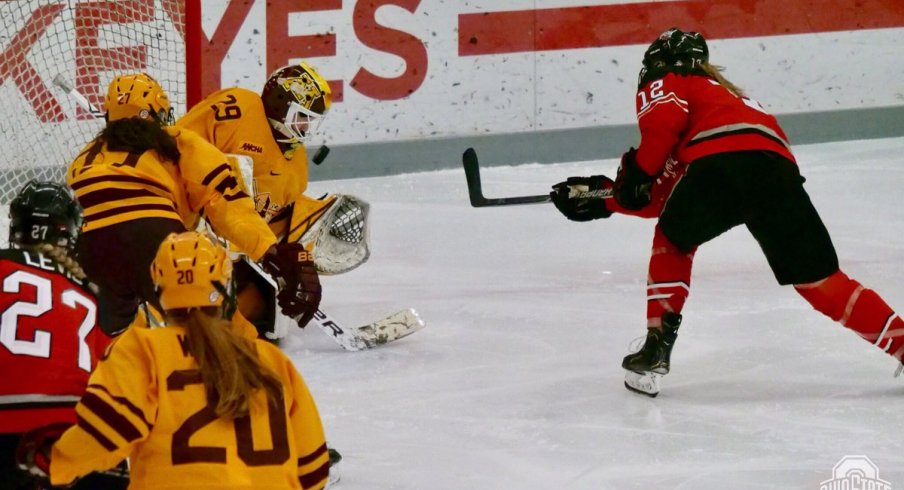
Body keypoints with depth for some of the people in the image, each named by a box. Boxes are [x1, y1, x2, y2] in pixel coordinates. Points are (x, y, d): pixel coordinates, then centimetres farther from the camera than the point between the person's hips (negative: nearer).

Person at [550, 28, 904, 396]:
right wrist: (605, 198, 44)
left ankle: (658, 346, 17)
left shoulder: (662, 86, 27)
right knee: (819, 280, 9)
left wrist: (638, 170, 9)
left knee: (673, 241, 24)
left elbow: (665, 120, -1)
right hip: (776, 165, 5)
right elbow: (666, 197, 42)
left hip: (719, 161, -5)